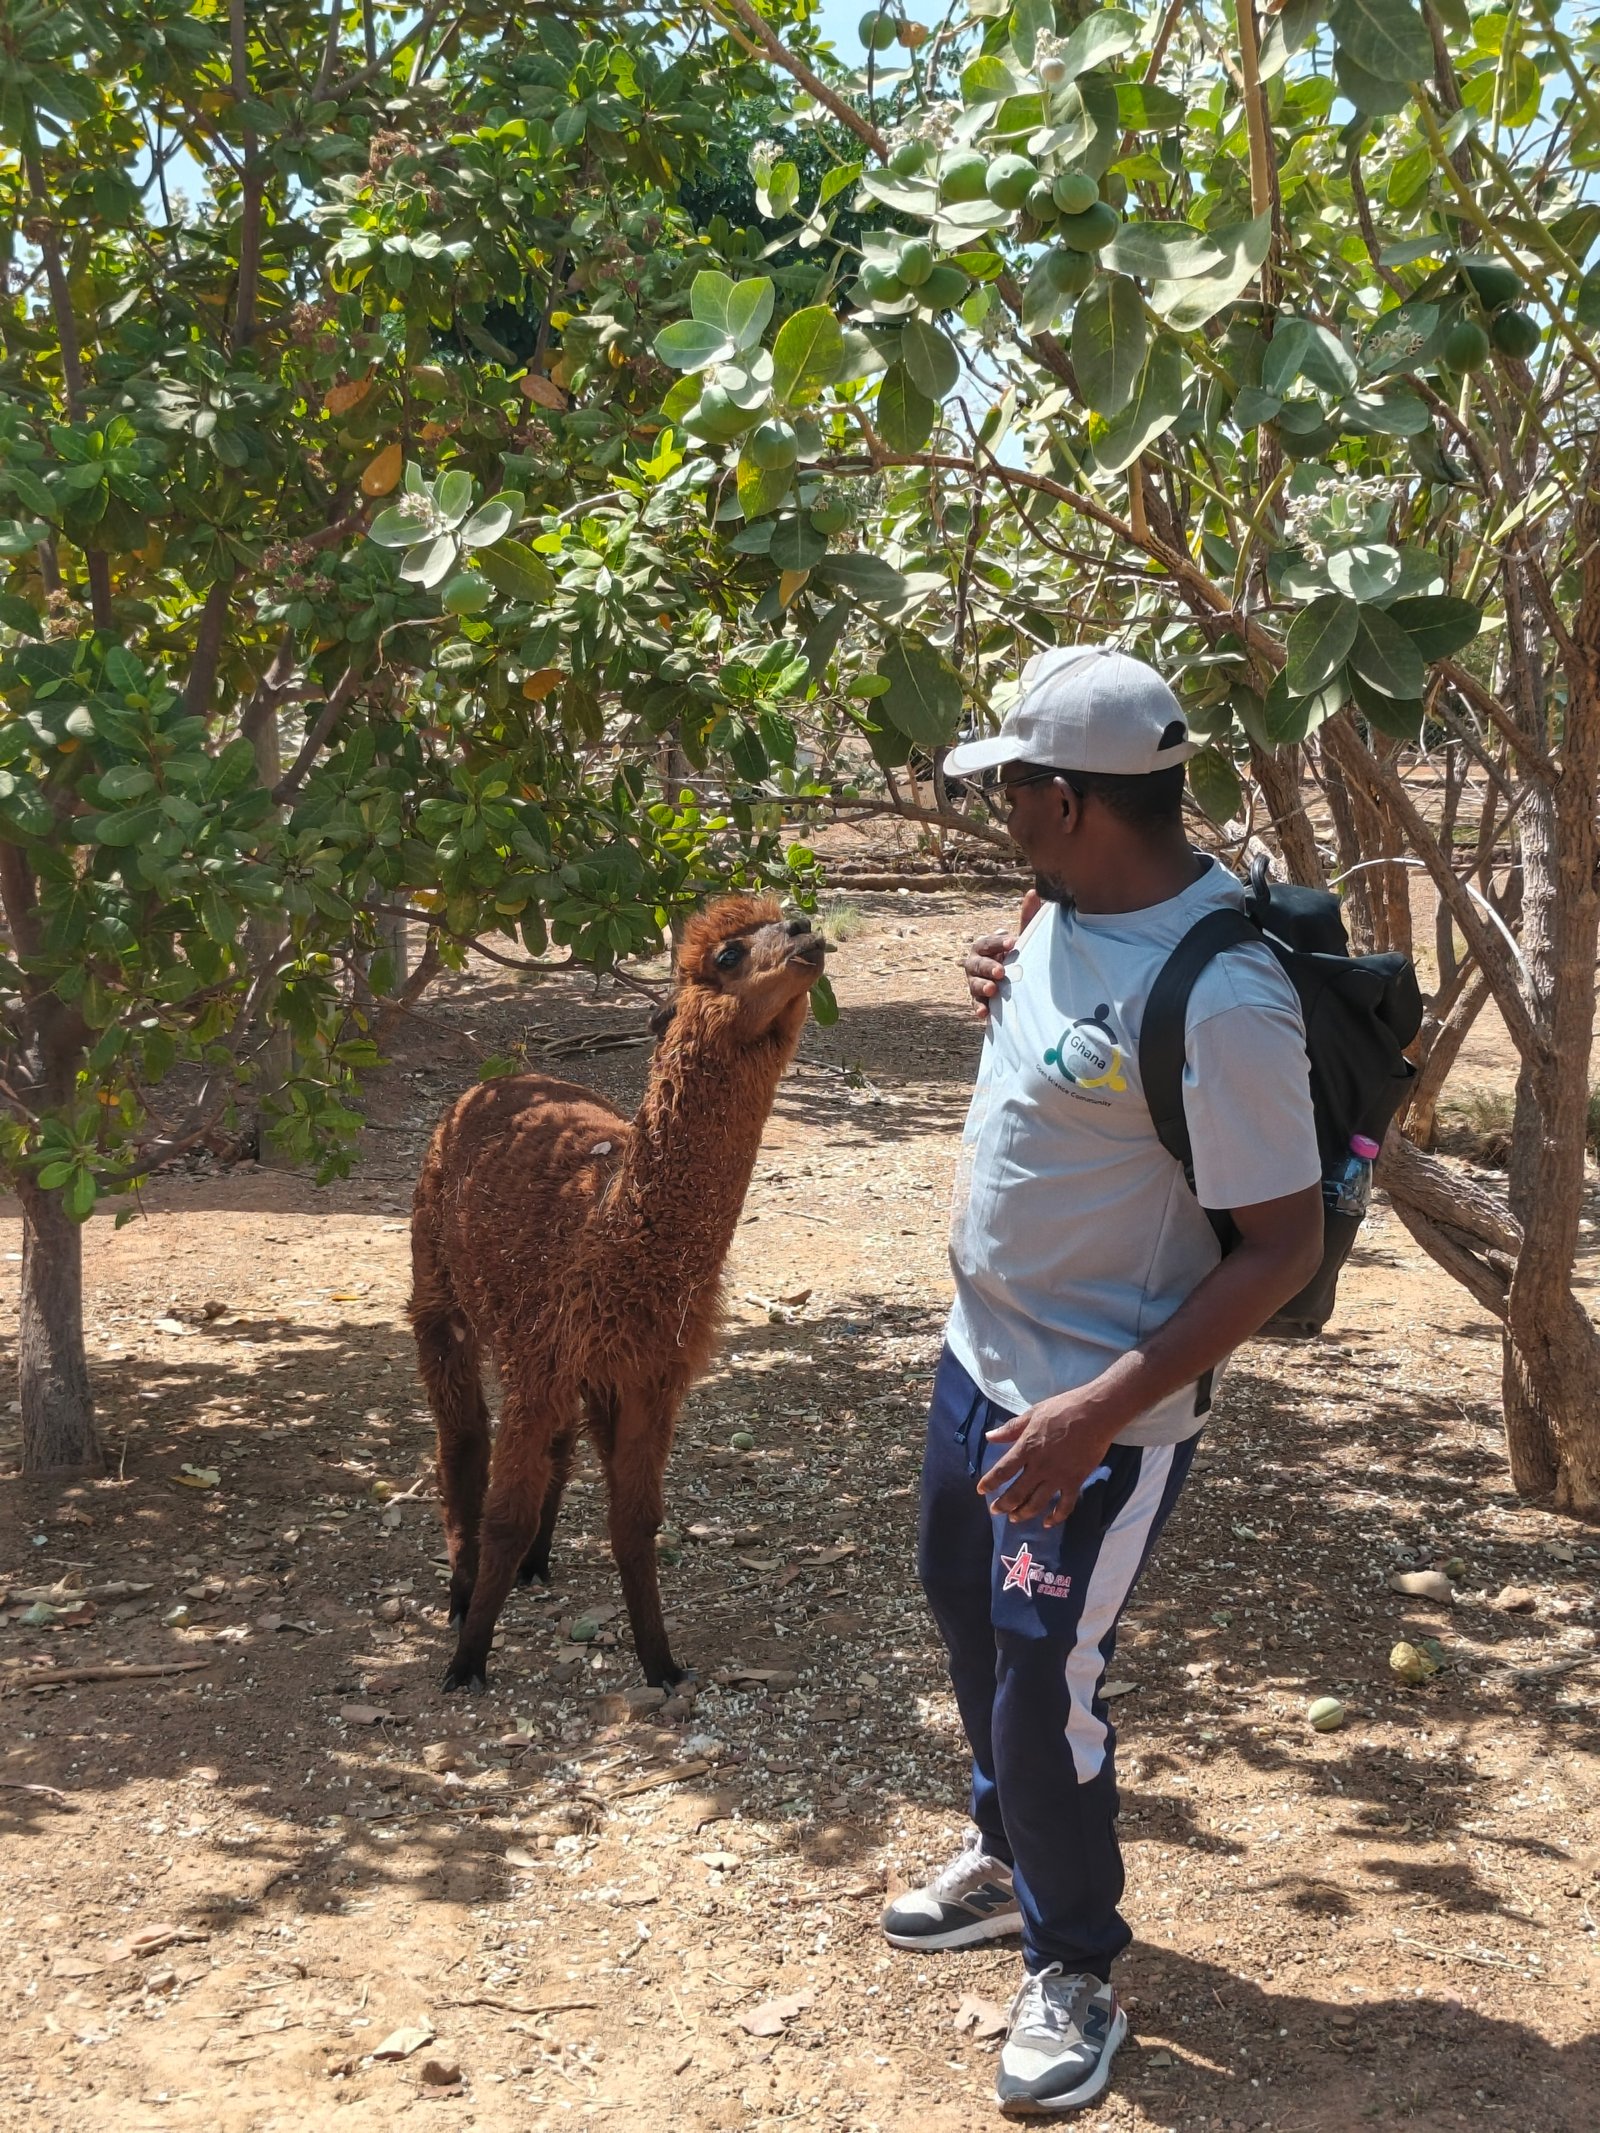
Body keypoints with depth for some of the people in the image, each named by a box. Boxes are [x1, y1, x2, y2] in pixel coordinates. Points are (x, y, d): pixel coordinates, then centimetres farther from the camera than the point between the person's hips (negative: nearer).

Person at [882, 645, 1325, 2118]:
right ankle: (1009, 1853, 49)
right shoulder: (1066, 907, -2)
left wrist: (1101, 1411, -27)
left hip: (1103, 1406, -9)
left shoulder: (1220, 999, -29)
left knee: (1044, 1683, 1)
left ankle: (1073, 1973, 26)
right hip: (984, 1354, 9)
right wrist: (1003, 992, -2)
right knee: (968, 1611, 24)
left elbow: (1285, 1246, -25)